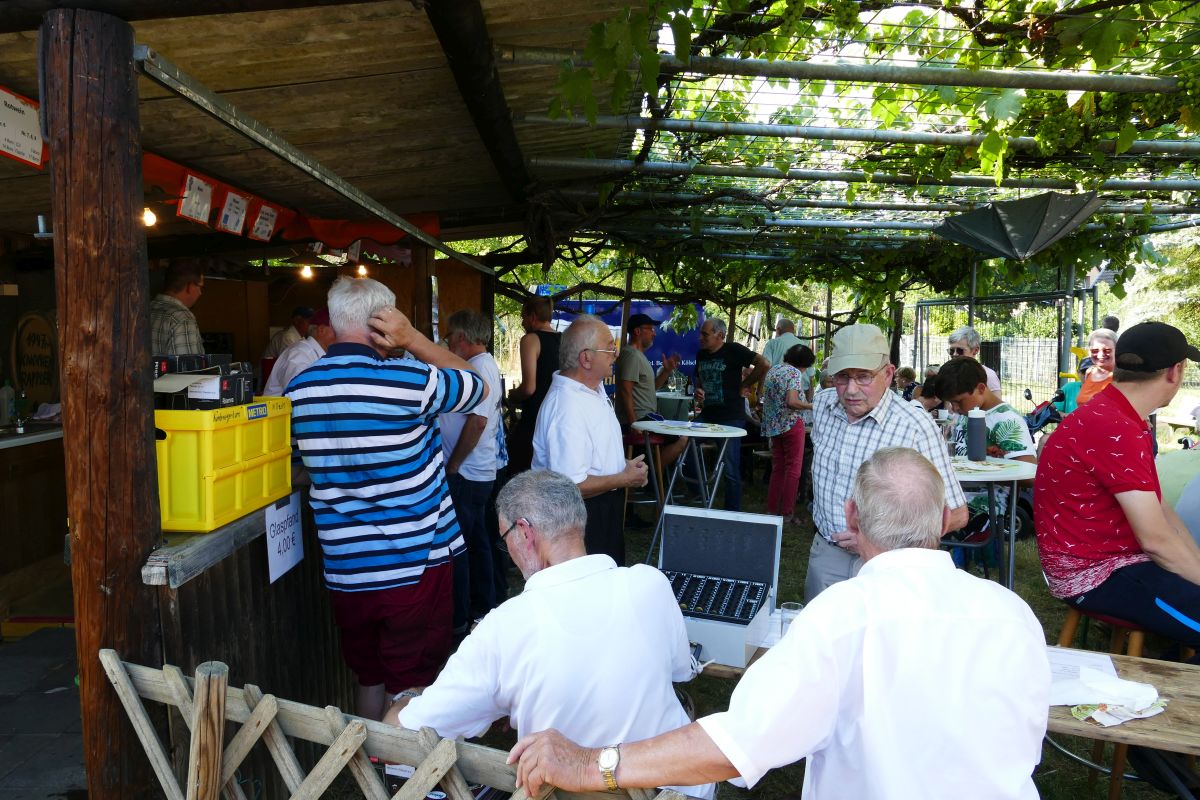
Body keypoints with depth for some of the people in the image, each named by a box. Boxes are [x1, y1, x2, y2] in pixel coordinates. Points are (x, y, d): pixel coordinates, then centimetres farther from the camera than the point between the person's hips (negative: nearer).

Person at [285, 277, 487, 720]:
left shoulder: (298, 389, 0)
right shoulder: (409, 380, -17)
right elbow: (478, 386, 1)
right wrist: (413, 339, -6)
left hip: (346, 572, 5)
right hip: (416, 565, -5)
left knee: (368, 678, 22)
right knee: (412, 689, 10)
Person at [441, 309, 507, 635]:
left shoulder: (479, 368, -17)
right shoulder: (486, 365, 15)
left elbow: (477, 421, -25)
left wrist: (452, 467, -19)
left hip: (465, 475, -11)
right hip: (481, 473, 11)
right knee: (477, 542, 19)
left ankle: (457, 620, 8)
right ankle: (482, 607, 31)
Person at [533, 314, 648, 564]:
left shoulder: (595, 388, 3)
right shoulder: (568, 408, -30)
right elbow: (571, 485, -33)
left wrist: (624, 467, 4)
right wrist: (625, 479, -20)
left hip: (606, 506, 10)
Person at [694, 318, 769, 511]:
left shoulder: (733, 350, -9)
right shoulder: (701, 355, 11)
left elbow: (763, 365, -15)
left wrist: (744, 385, -9)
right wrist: (698, 390, 3)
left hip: (731, 418, -7)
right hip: (707, 415, 7)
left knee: (731, 470, -1)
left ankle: (732, 513, 12)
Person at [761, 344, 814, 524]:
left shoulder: (772, 370, 13)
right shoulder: (795, 373, -12)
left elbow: (765, 396, 19)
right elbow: (792, 401, -22)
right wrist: (811, 406, -10)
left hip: (772, 424, 8)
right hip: (791, 423, -8)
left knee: (777, 468, 13)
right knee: (793, 468, -1)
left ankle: (772, 509, 13)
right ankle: (787, 512, -1)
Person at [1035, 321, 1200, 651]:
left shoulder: (1111, 415, 9)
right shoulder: (1116, 430, -23)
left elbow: (1159, 508, 10)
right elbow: (1156, 539, -20)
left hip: (1110, 556, 10)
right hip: (1093, 574, -10)